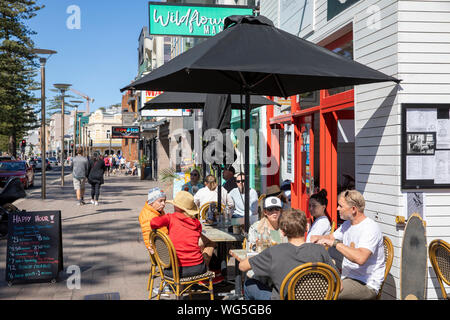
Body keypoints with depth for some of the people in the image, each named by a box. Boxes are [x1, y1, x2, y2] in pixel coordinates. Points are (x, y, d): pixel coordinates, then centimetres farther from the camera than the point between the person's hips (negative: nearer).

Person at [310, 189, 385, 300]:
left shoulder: (370, 228, -18)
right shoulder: (347, 224, 12)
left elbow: (360, 258, -33)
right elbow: (330, 237, 27)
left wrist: (335, 243, -28)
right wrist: (318, 238, 3)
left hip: (367, 284, -9)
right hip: (347, 277, 9)